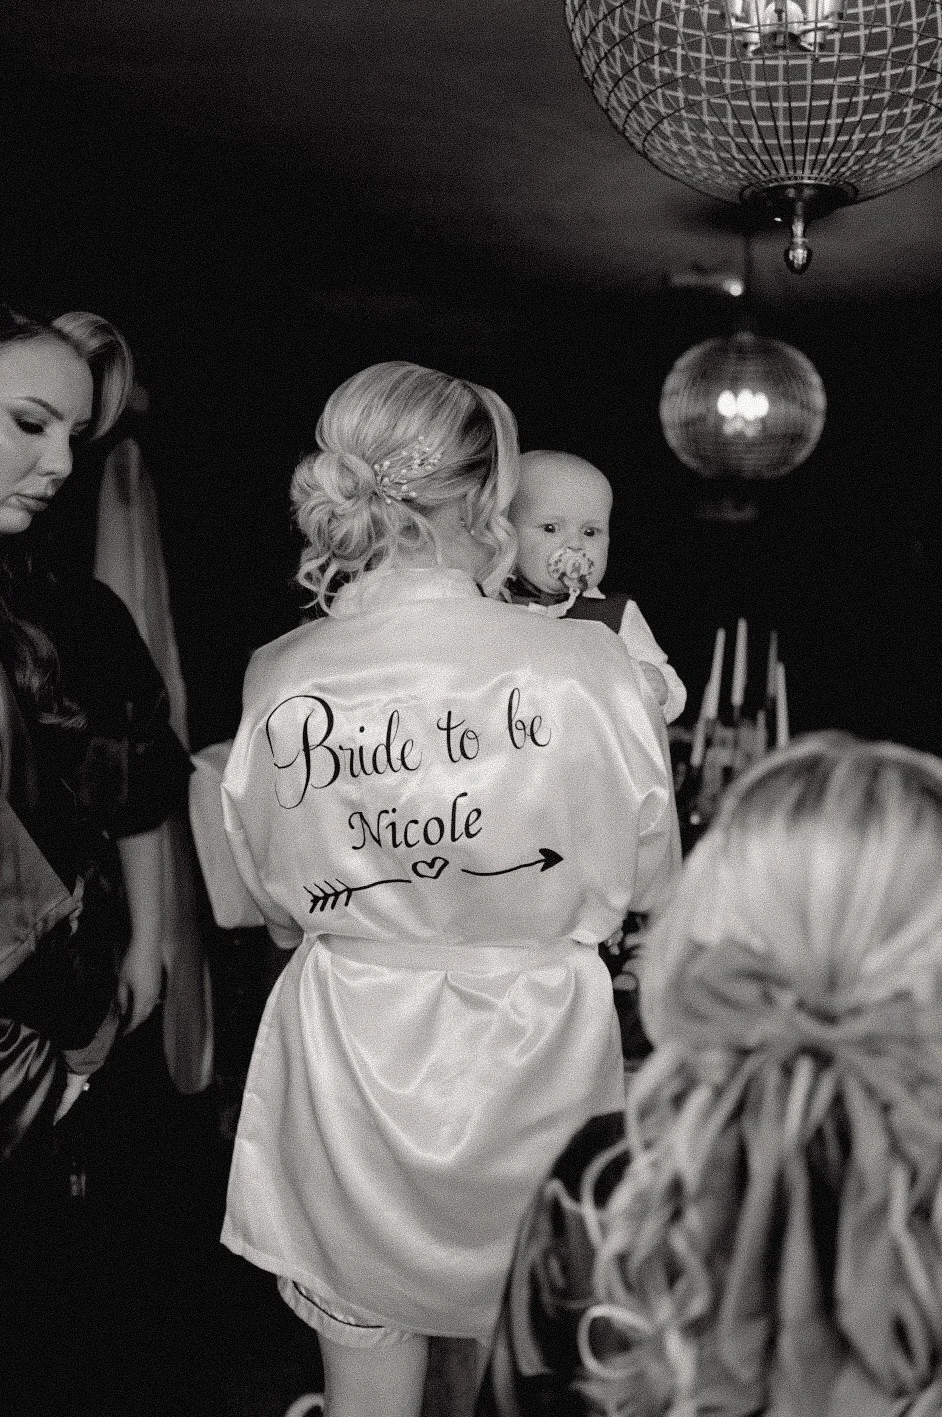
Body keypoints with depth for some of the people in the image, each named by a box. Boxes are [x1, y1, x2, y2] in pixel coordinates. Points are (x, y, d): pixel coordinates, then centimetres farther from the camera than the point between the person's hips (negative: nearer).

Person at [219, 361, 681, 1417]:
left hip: (349, 1049, 1)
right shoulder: (588, 666, -16)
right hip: (536, 1045, 0)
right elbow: (648, 879, -2)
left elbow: (276, 907, 3)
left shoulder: (277, 683, -11)